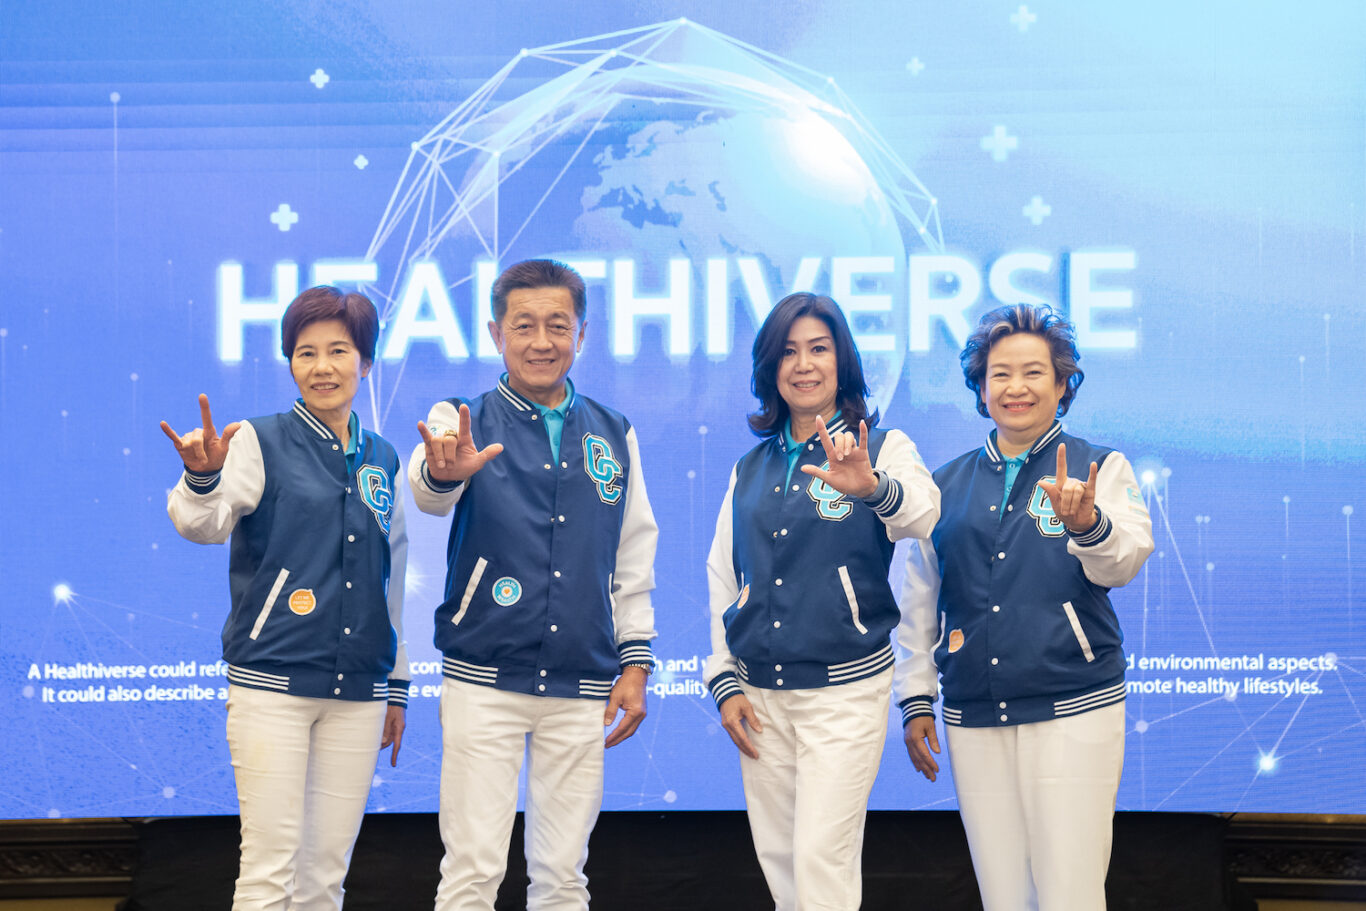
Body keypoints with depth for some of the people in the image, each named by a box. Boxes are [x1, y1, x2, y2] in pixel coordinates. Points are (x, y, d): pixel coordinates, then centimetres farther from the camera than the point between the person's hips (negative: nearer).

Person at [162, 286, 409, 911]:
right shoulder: (262, 442, 0)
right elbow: (203, 526, -15)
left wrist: (397, 684, 21)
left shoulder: (382, 460, 13)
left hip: (358, 693, 4)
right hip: (272, 682, -4)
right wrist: (202, 477, -37)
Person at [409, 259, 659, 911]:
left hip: (582, 689, 3)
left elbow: (635, 558, 15)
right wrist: (444, 471, -47)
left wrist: (635, 663, 8)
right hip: (484, 680, -3)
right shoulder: (465, 420, -1)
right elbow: (427, 492, -23)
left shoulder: (614, 435, 9)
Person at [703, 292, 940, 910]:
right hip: (760, 692, 5)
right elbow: (722, 576, 14)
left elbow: (922, 514, -24)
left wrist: (873, 487, -46)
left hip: (845, 688, -5)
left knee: (822, 858, -11)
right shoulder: (751, 468, 12)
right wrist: (725, 681, 5)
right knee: (778, 857, 8)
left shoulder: (881, 449, -2)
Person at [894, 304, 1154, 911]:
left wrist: (1087, 524, -36)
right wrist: (915, 700, 13)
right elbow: (917, 602, 18)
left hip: (1073, 711, -3)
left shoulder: (1099, 469, 3)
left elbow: (1122, 563, -15)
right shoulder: (947, 486, 12)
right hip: (973, 718, 3)